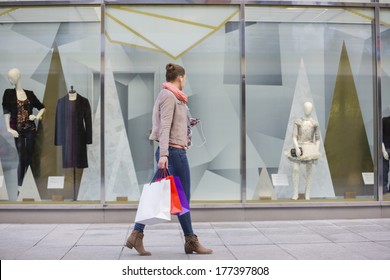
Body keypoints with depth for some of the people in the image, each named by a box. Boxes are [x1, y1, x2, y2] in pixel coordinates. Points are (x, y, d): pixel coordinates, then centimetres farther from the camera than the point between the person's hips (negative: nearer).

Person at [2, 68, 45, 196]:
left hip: (30, 129, 2)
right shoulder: (9, 93, 0)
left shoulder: (29, 93, 6)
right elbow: (6, 111, -5)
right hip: (18, 130, -2)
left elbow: (42, 107, 16)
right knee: (22, 158, -3)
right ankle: (20, 188, 6)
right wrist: (9, 128, -13)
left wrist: (37, 116, -2)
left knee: (29, 158, 5)